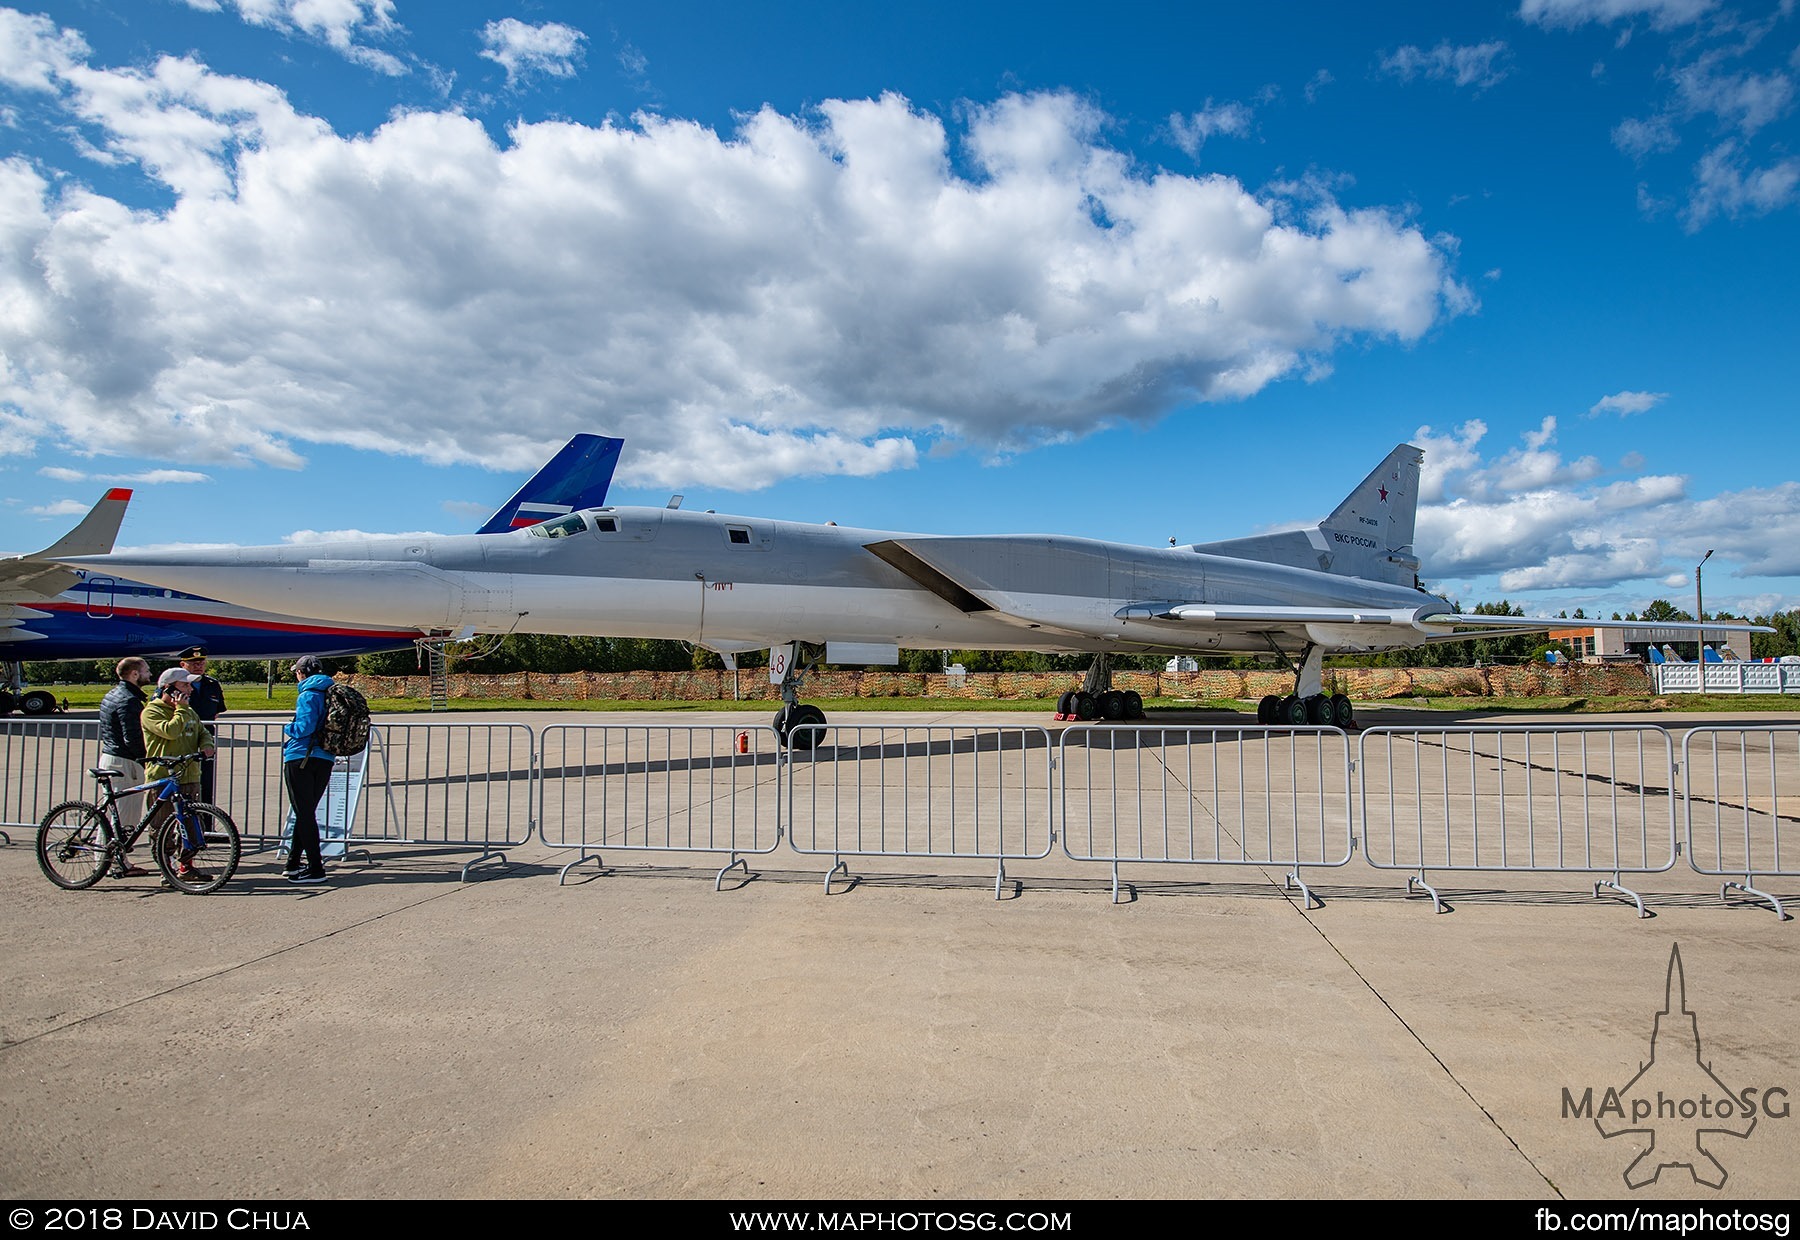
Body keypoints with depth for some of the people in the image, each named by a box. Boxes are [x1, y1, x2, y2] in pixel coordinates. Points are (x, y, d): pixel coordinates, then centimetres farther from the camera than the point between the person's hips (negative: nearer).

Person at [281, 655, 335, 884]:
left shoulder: (308, 694, -11)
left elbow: (305, 727, -21)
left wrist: (287, 728, -3)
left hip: (300, 759, -7)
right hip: (324, 760, 7)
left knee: (304, 814, -2)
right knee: (307, 813, 17)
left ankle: (315, 869, -2)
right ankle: (293, 863, 26)